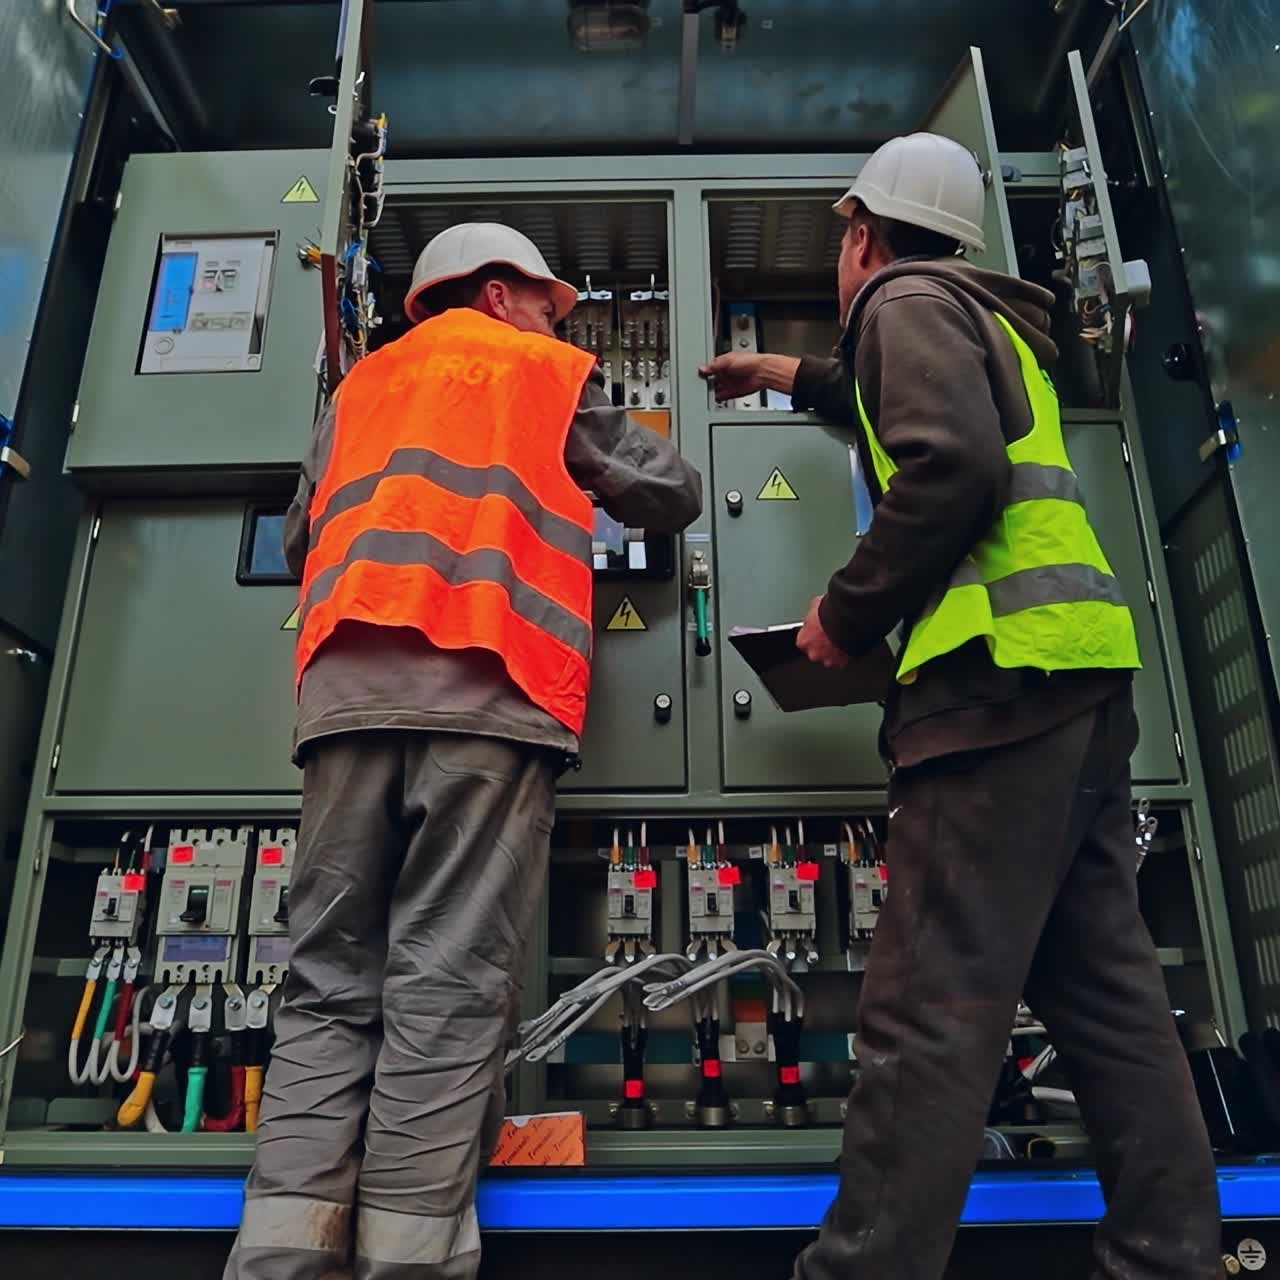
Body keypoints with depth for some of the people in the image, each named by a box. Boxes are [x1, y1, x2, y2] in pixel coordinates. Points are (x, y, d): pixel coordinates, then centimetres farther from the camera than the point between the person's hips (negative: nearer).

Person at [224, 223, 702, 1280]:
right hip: (488, 684, -4)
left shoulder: (364, 383, 29)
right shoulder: (553, 371, 18)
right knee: (452, 985, -5)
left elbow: (303, 539, 30)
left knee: (331, 981, 3)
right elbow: (673, 495, 18)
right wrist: (599, 477, 38)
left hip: (346, 685, 4)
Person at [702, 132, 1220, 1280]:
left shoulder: (910, 301, 3)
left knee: (931, 1006, -11)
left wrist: (848, 614, -6)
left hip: (1005, 667, -10)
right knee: (1105, 986, 9)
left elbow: (949, 469, -16)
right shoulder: (989, 318, 30)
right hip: (1078, 679, 10)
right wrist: (796, 377, 60)